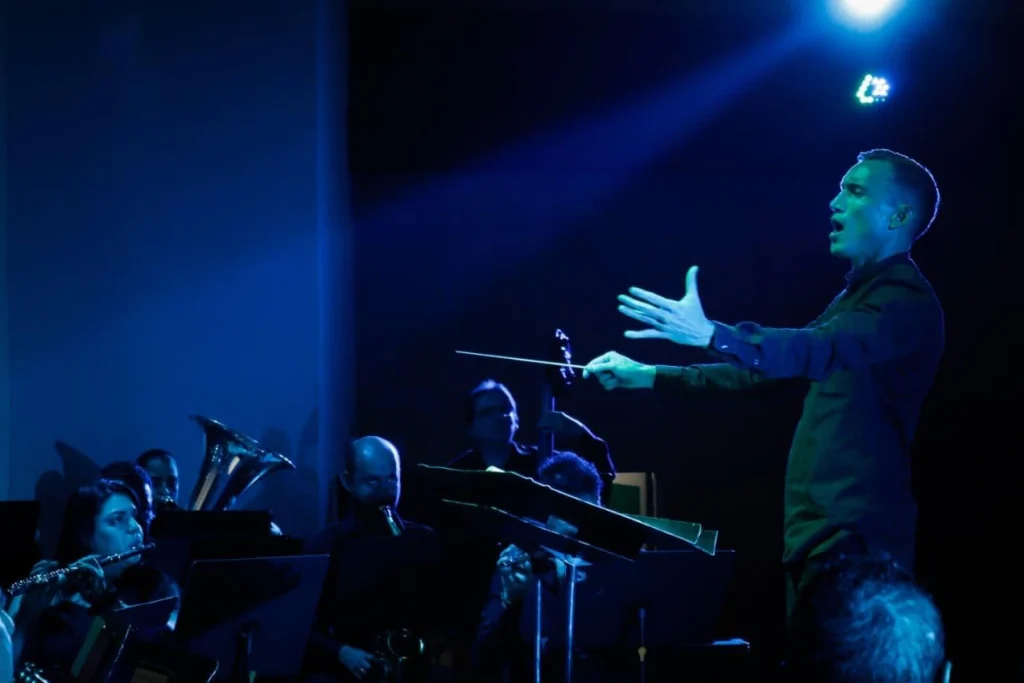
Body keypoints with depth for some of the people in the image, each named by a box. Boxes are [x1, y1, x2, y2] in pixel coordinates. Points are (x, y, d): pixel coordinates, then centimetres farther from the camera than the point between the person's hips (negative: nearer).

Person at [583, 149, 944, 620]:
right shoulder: (857, 297, 22)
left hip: (855, 536, -10)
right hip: (816, 529, 10)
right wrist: (650, 377, 22)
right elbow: (768, 368, 26)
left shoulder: (907, 301, -10)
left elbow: (820, 350, -29)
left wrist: (713, 336, -43)